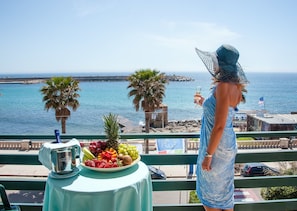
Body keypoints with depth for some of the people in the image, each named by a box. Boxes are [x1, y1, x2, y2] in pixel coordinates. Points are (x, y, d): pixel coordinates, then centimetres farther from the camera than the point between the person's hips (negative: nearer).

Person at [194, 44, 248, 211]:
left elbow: (219, 126, -24)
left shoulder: (224, 86, -23)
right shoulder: (235, 86, 4)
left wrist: (208, 155, -19)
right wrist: (205, 103, 12)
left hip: (217, 146, -9)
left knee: (211, 194, 10)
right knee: (225, 191, 23)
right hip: (228, 144, 9)